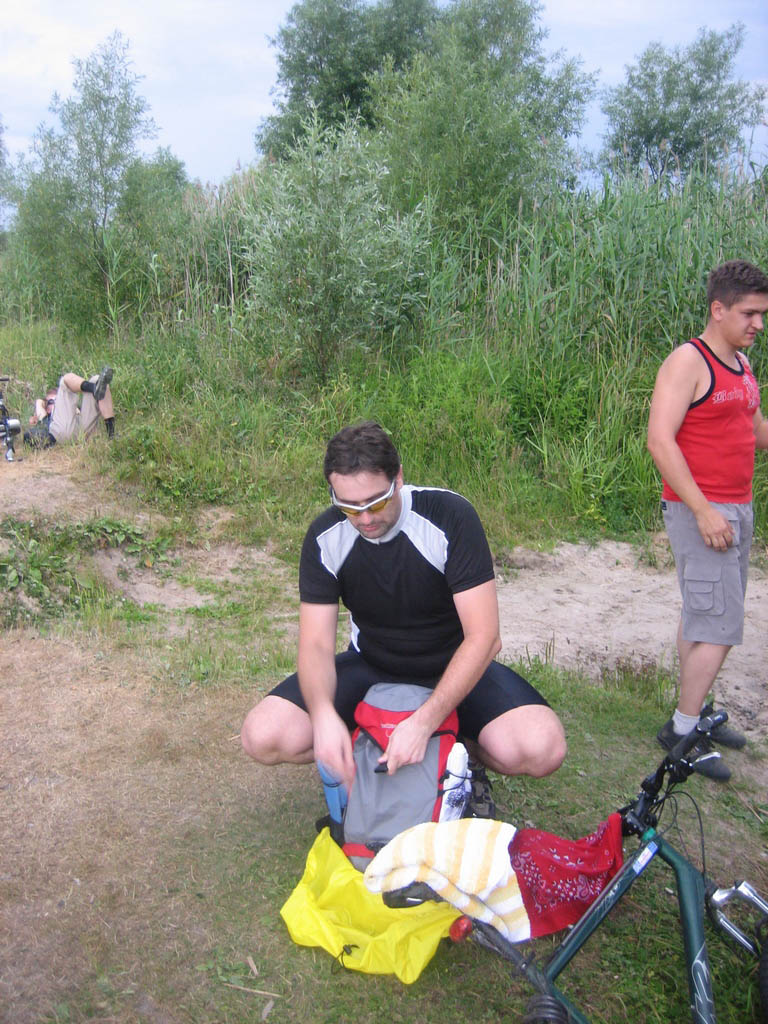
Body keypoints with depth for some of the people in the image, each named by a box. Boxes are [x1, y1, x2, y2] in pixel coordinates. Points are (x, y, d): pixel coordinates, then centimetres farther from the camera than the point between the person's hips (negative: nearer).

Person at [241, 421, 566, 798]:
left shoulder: (451, 516, -24)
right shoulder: (325, 537, -14)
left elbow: (482, 636, -25)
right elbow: (316, 643, -14)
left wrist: (423, 722, -36)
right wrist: (324, 715, -36)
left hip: (453, 668, -2)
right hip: (370, 666, 2)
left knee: (541, 748, -29)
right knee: (263, 737, -21)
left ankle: (458, 745, 3)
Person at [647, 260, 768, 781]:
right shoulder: (687, 362, -13)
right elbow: (660, 440, -20)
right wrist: (704, 511, -22)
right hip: (700, 511, -9)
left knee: (702, 616, 16)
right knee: (721, 624, -8)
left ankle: (694, 711, 28)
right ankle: (682, 729, 5)